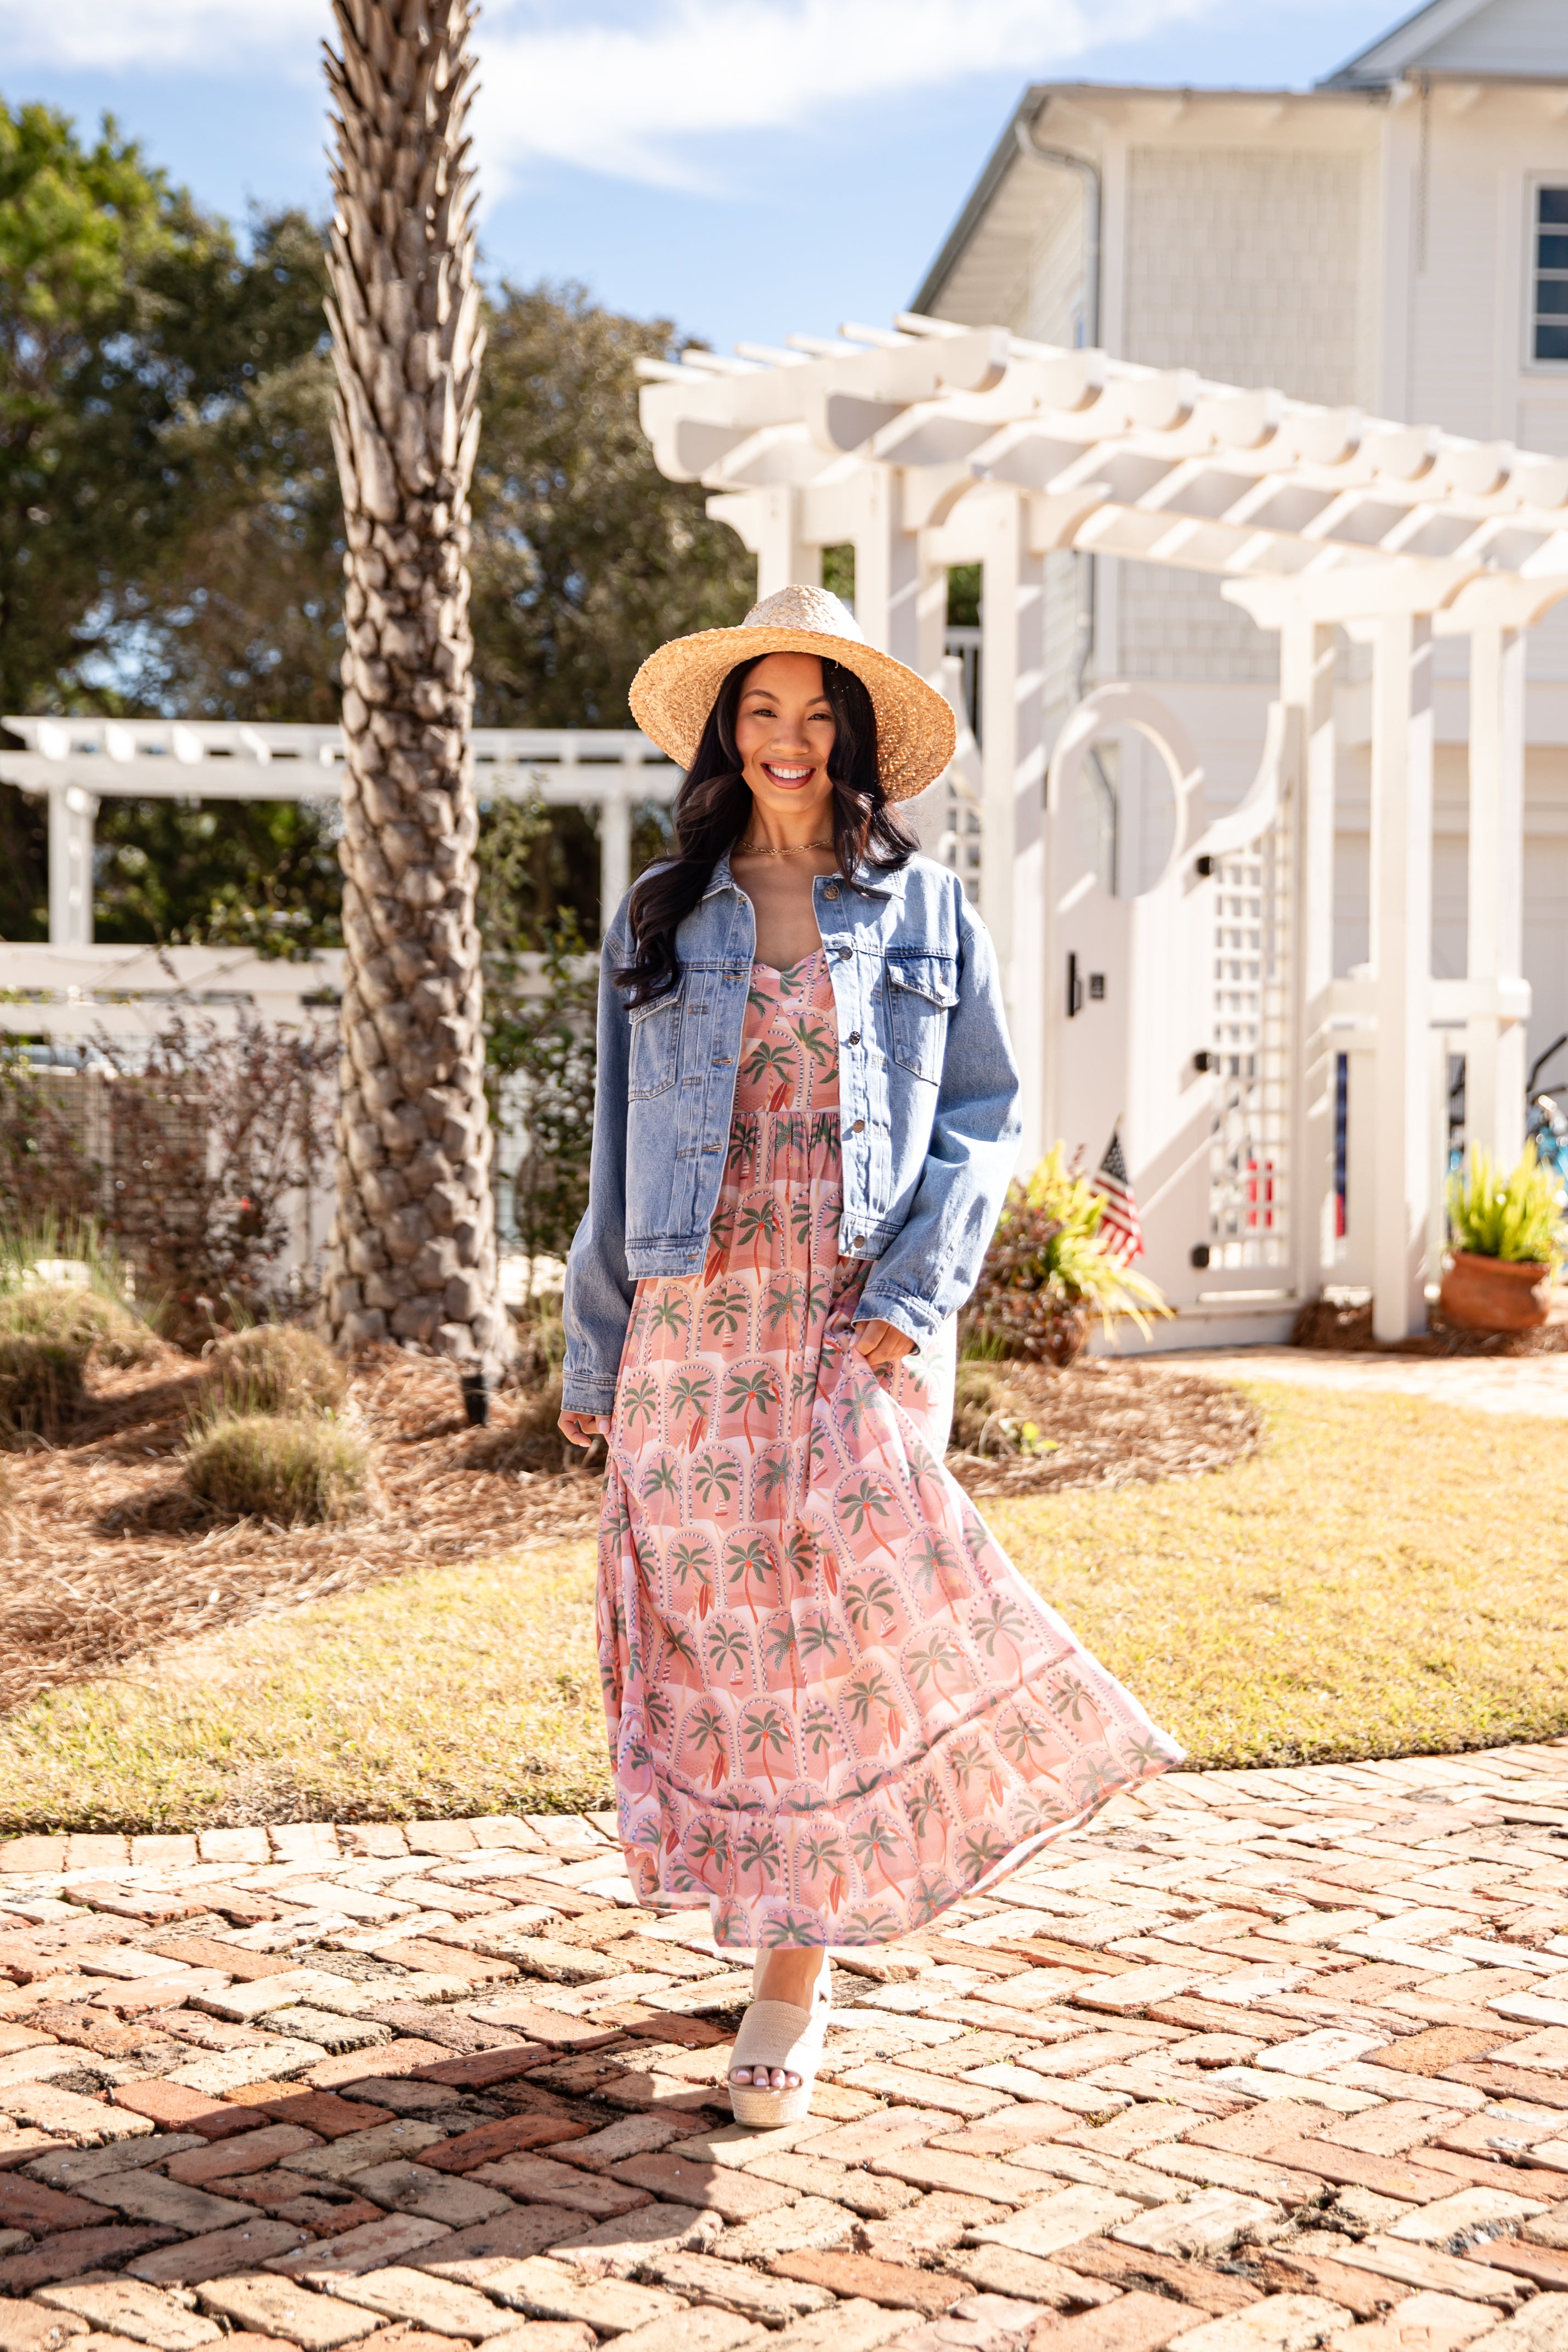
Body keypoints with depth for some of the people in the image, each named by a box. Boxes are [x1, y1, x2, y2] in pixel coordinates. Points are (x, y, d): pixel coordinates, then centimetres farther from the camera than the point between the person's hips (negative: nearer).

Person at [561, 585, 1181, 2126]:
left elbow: (986, 1114, 4)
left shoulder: (925, 912, 7)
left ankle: (793, 1971, -2)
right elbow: (618, 1144, 12)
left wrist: (917, 1288, -11)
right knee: (710, 1617, 3)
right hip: (697, 1315, 2)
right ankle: (769, 1891, 24)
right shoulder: (660, 918, 10)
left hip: (863, 1317, -2)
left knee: (839, 1606, -10)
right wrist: (593, 1354, 9)